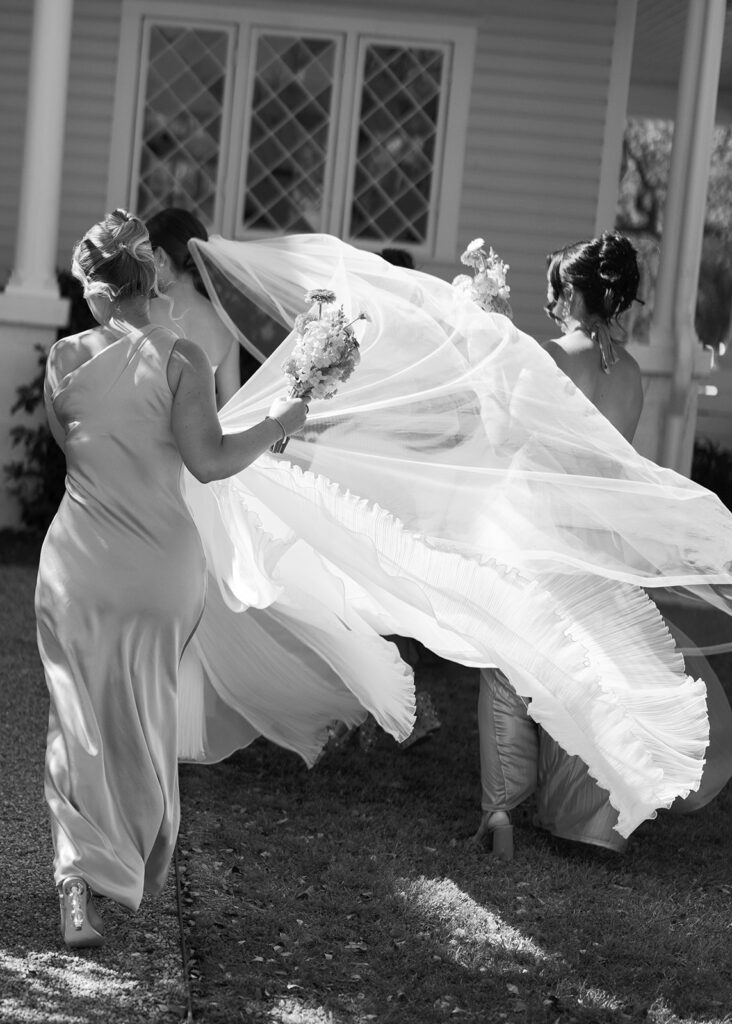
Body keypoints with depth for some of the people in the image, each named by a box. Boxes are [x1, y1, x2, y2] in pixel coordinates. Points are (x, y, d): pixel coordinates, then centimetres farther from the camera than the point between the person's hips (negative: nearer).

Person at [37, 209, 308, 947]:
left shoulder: (63, 359, -3)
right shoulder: (180, 359, -11)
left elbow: (67, 448, 8)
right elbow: (209, 461, -14)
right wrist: (277, 422, 0)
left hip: (78, 566, 1)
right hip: (161, 567, -1)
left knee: (79, 722, 8)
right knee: (148, 721, 19)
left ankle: (80, 886, -6)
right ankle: (143, 873, 34)